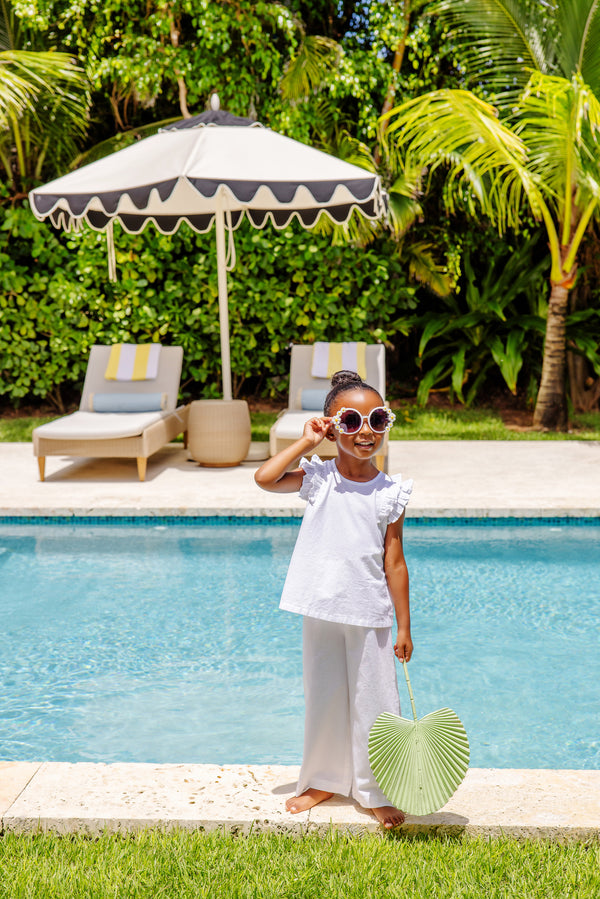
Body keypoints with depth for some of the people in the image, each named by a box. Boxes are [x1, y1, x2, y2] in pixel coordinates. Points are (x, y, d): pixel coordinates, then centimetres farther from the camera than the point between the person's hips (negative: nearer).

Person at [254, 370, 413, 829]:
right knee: (324, 697, 15)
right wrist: (306, 443, -12)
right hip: (321, 610, 1)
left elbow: (394, 561, -1)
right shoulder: (318, 477, -2)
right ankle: (324, 779, 33)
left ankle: (377, 791, 22)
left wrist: (404, 627, -1)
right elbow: (265, 478, -19)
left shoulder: (391, 492, -3)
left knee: (373, 701, 5)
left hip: (370, 615, -1)